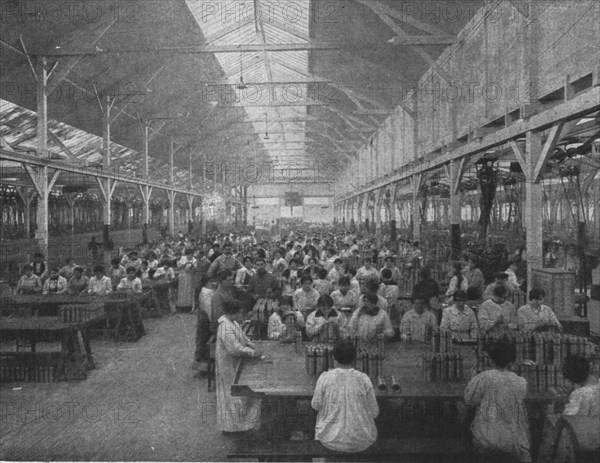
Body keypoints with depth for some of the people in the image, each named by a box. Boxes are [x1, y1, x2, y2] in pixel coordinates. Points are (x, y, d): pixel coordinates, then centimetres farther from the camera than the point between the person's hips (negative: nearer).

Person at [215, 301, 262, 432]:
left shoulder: (232, 322, 4)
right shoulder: (226, 328, -28)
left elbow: (241, 337, 15)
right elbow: (235, 349, -31)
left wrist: (252, 346, 2)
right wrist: (253, 353, -23)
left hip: (234, 364, 10)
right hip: (229, 366, -10)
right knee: (231, 394, 3)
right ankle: (230, 426, 18)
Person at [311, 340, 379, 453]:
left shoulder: (325, 377, -15)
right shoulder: (364, 379, -15)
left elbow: (315, 405, -3)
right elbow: (374, 412, -6)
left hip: (330, 439, 0)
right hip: (360, 441, 0)